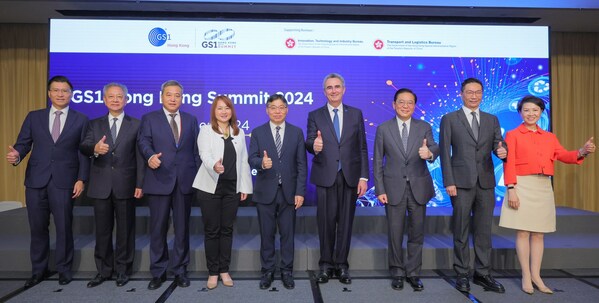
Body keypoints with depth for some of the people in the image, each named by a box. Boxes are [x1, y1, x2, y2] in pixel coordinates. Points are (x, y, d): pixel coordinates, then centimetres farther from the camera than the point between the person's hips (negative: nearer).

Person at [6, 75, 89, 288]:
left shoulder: (81, 120, 5)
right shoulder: (34, 117, 11)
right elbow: (23, 143, 5)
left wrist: (81, 179, -6)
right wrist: (17, 155, -19)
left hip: (64, 181, -2)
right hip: (36, 180, 2)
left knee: (64, 227, 4)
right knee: (38, 227, 10)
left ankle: (63, 268, 20)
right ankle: (38, 270, 25)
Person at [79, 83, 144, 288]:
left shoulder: (135, 125, 4)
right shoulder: (94, 124, 11)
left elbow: (140, 156, -1)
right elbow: (83, 147, -2)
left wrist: (140, 184, -7)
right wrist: (95, 149, -27)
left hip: (125, 185, -2)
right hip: (101, 185, 2)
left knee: (125, 229, 6)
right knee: (102, 230, 9)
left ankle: (123, 270, 20)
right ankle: (103, 270, 23)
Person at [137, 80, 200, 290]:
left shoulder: (191, 120, 13)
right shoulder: (149, 118, 7)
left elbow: (196, 149, 10)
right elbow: (143, 141, -8)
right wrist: (150, 156, -31)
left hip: (185, 181, 2)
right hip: (159, 181, -1)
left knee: (182, 228, 8)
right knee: (158, 228, 5)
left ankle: (180, 270, 20)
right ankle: (158, 272, 19)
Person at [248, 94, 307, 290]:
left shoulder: (297, 132, 4)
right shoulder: (257, 132, 4)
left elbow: (301, 164, 1)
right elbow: (252, 159, -4)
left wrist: (300, 191, -6)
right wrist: (262, 163, -28)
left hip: (288, 192, 0)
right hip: (265, 192, 0)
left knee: (287, 234, 8)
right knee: (267, 234, 8)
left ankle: (287, 272, 22)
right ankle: (267, 271, 23)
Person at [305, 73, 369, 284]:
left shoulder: (356, 114, 8)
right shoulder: (315, 115, 6)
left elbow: (362, 148, 5)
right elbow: (309, 143, -6)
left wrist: (363, 176, -1)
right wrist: (314, 146, -31)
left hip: (350, 176, 1)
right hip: (326, 176, -1)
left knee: (345, 222, 7)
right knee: (326, 222, 4)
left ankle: (341, 265, 20)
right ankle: (326, 264, 20)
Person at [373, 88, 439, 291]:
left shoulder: (424, 127, 5)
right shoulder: (383, 129, 1)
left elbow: (434, 148, -9)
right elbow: (378, 162, 0)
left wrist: (429, 153, -34)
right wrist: (380, 189, -6)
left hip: (418, 188, 2)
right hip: (394, 188, -1)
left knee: (417, 233, 9)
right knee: (395, 233, 7)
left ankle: (413, 273, 25)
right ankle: (397, 273, 24)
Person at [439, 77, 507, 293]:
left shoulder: (492, 120, 13)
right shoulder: (449, 119, 2)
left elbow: (498, 145, 7)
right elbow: (445, 153, -2)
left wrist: (502, 151, -19)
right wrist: (449, 182, -10)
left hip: (486, 182, 3)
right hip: (462, 183, -3)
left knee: (484, 230, 9)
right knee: (461, 231, 5)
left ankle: (482, 273, 21)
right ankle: (462, 274, 16)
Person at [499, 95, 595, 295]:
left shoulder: (549, 137, 17)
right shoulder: (513, 135, 2)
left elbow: (563, 156, 5)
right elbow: (509, 164, -6)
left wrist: (582, 152, -15)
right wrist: (511, 189, -15)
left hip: (544, 188, 5)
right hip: (523, 186, -4)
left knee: (538, 233, 7)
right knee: (523, 232, -2)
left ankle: (536, 276, 15)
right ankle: (526, 277, 6)